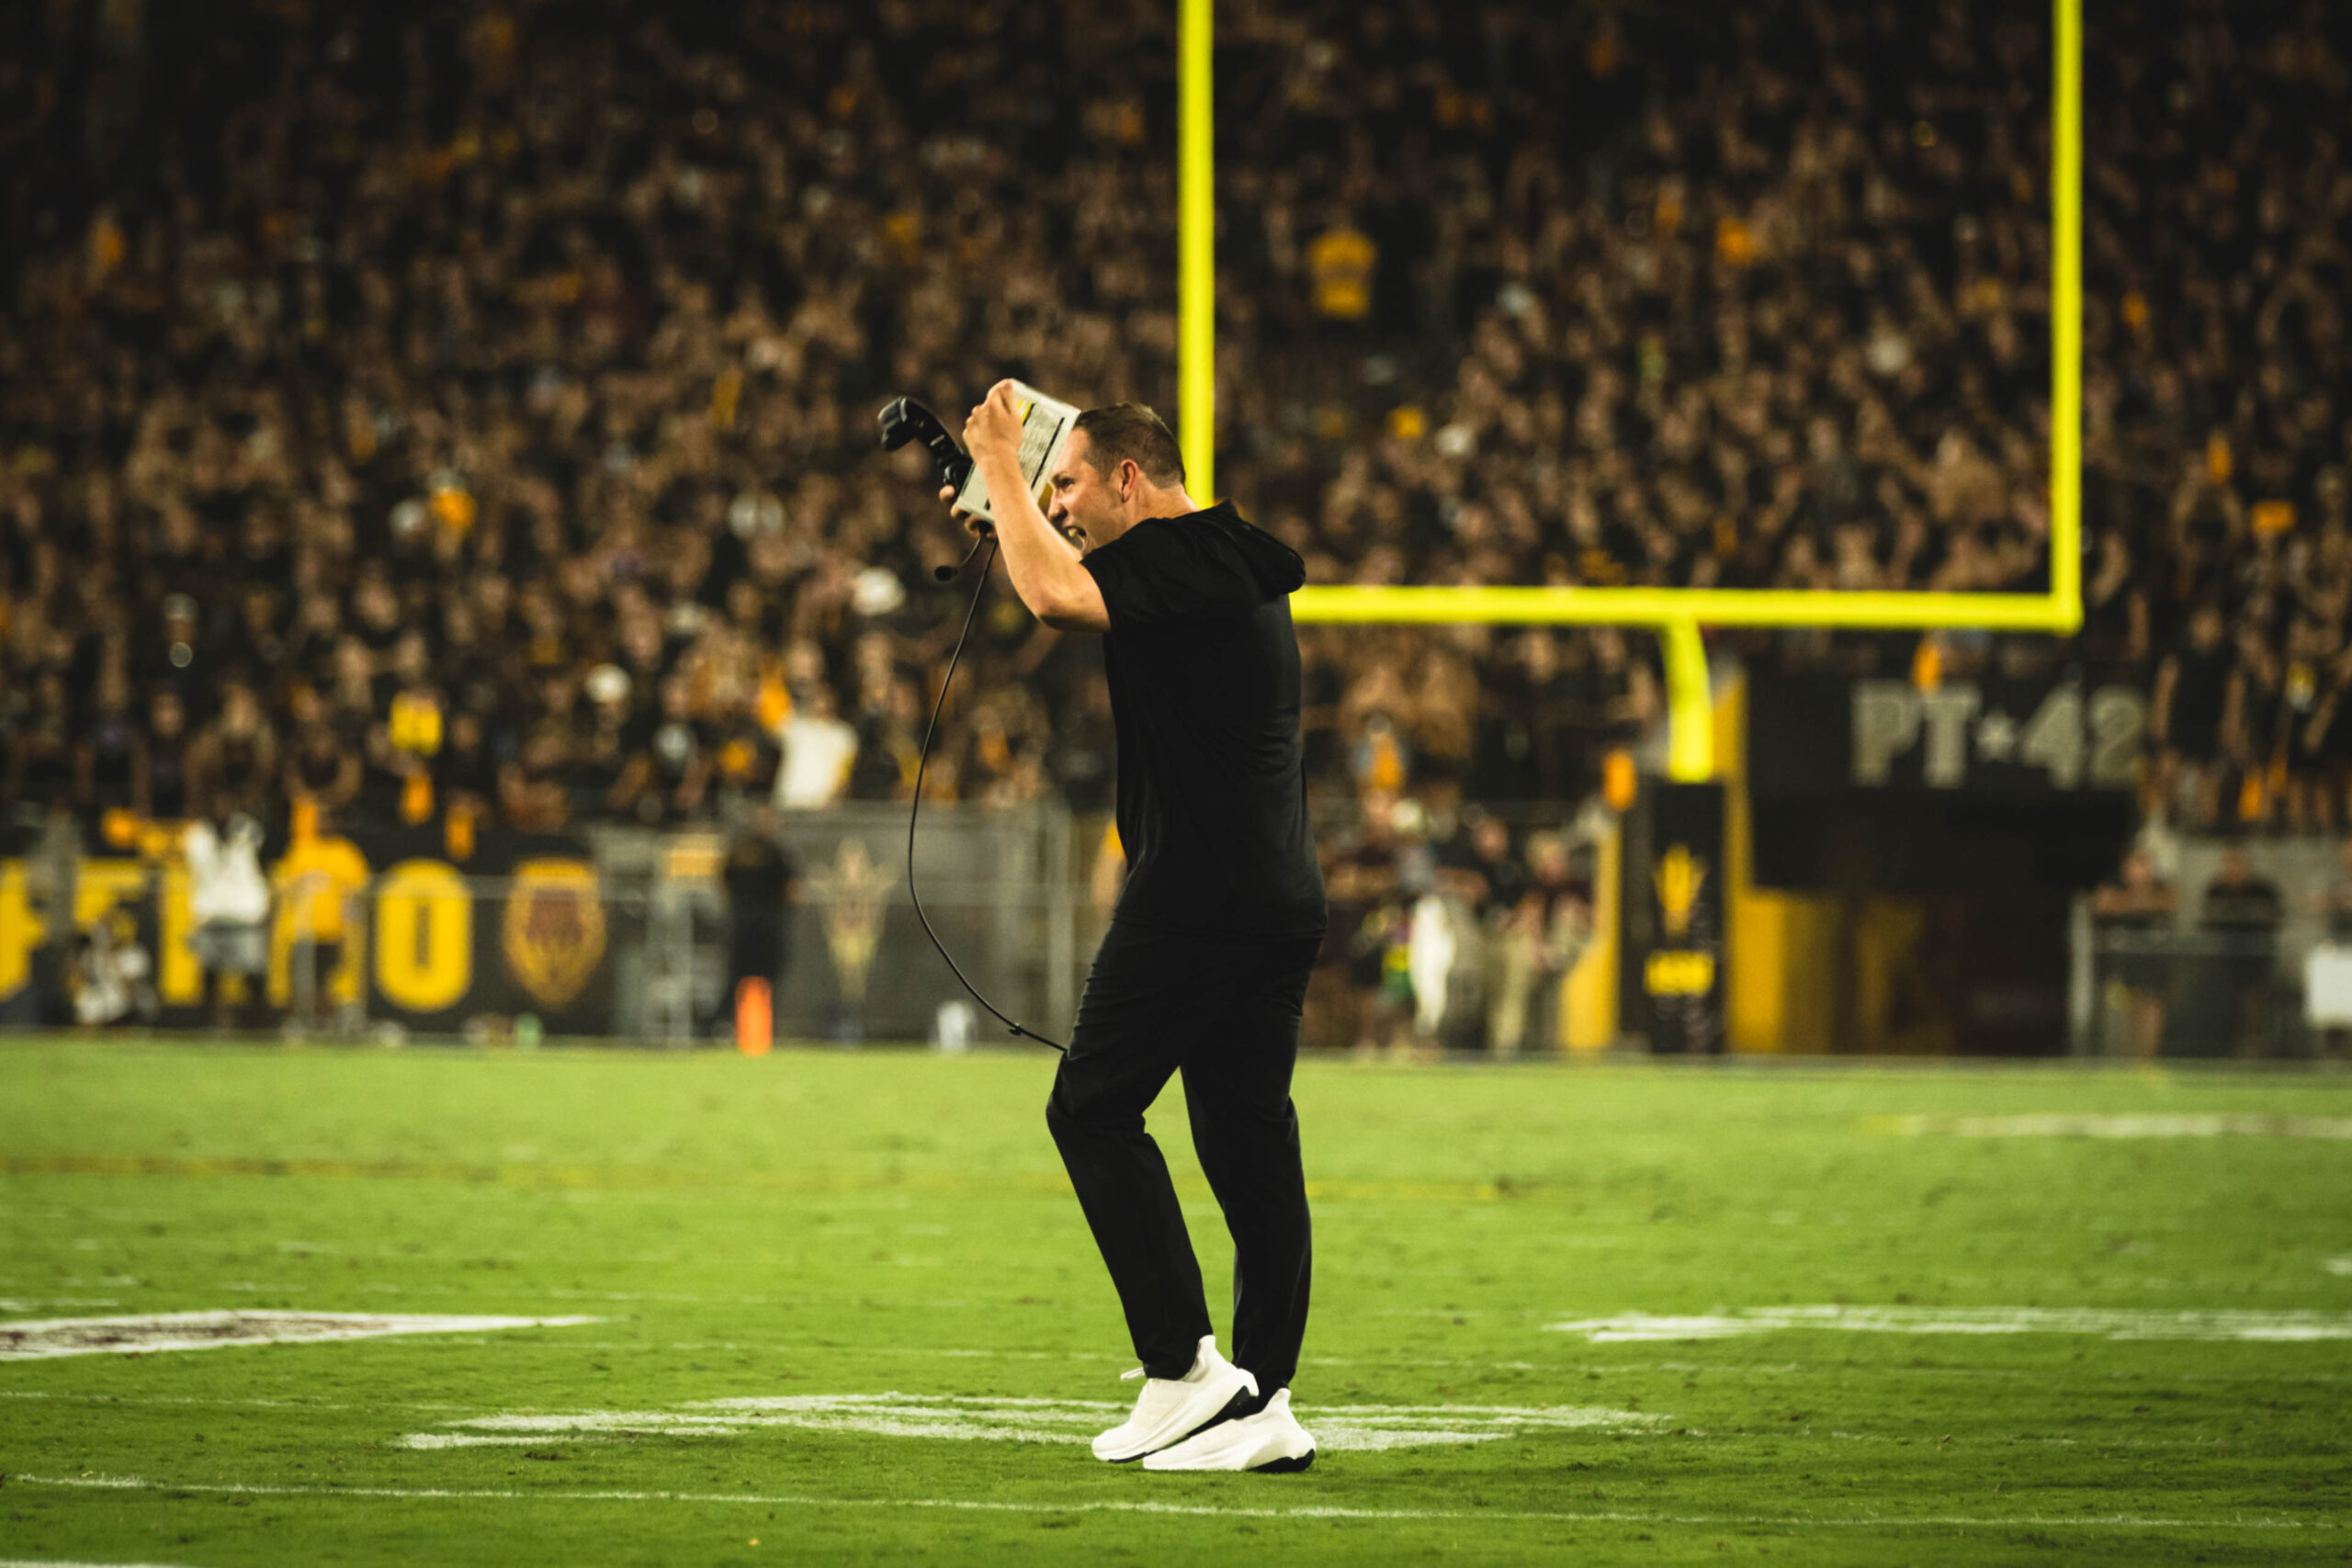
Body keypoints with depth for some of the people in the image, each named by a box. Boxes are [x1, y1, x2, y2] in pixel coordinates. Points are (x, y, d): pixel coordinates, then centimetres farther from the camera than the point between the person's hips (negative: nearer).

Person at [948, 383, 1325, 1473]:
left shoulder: (1177, 558, -11)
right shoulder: (1233, 562, 19)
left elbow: (1057, 598, -27)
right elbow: (1081, 601, 33)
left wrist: (1002, 465, -14)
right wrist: (1005, 520, 22)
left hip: (1197, 892, -9)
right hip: (1282, 900, 9)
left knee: (1093, 1108, -1)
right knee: (1250, 1137, 8)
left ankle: (1185, 1370, -8)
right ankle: (1265, 1404, 6)